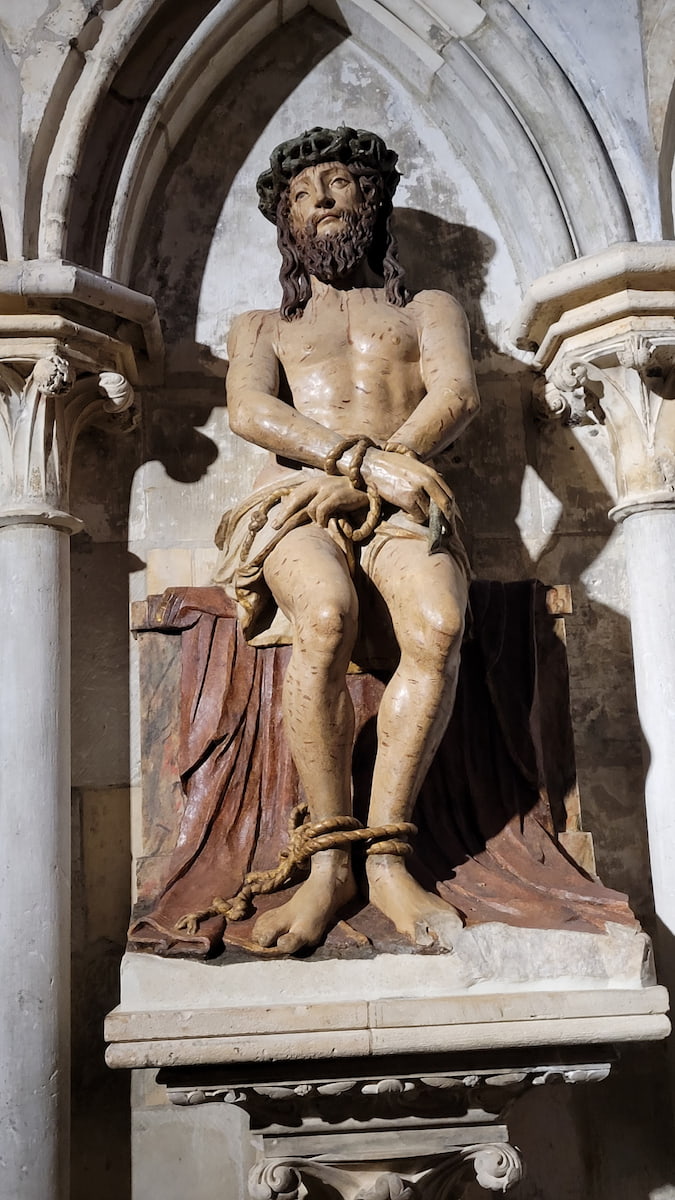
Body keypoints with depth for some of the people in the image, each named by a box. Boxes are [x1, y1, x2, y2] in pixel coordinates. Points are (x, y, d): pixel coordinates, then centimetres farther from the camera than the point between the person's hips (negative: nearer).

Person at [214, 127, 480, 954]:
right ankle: (330, 862, -26)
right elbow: (249, 410, 4)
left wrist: (357, 473, -14)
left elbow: (457, 396, 5)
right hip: (296, 505, 0)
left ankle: (385, 856, -28)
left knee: (439, 625, -35)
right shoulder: (261, 327, 28)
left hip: (400, 506, 1)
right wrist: (370, 457, -16)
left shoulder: (428, 310, 28)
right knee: (326, 618, -37)